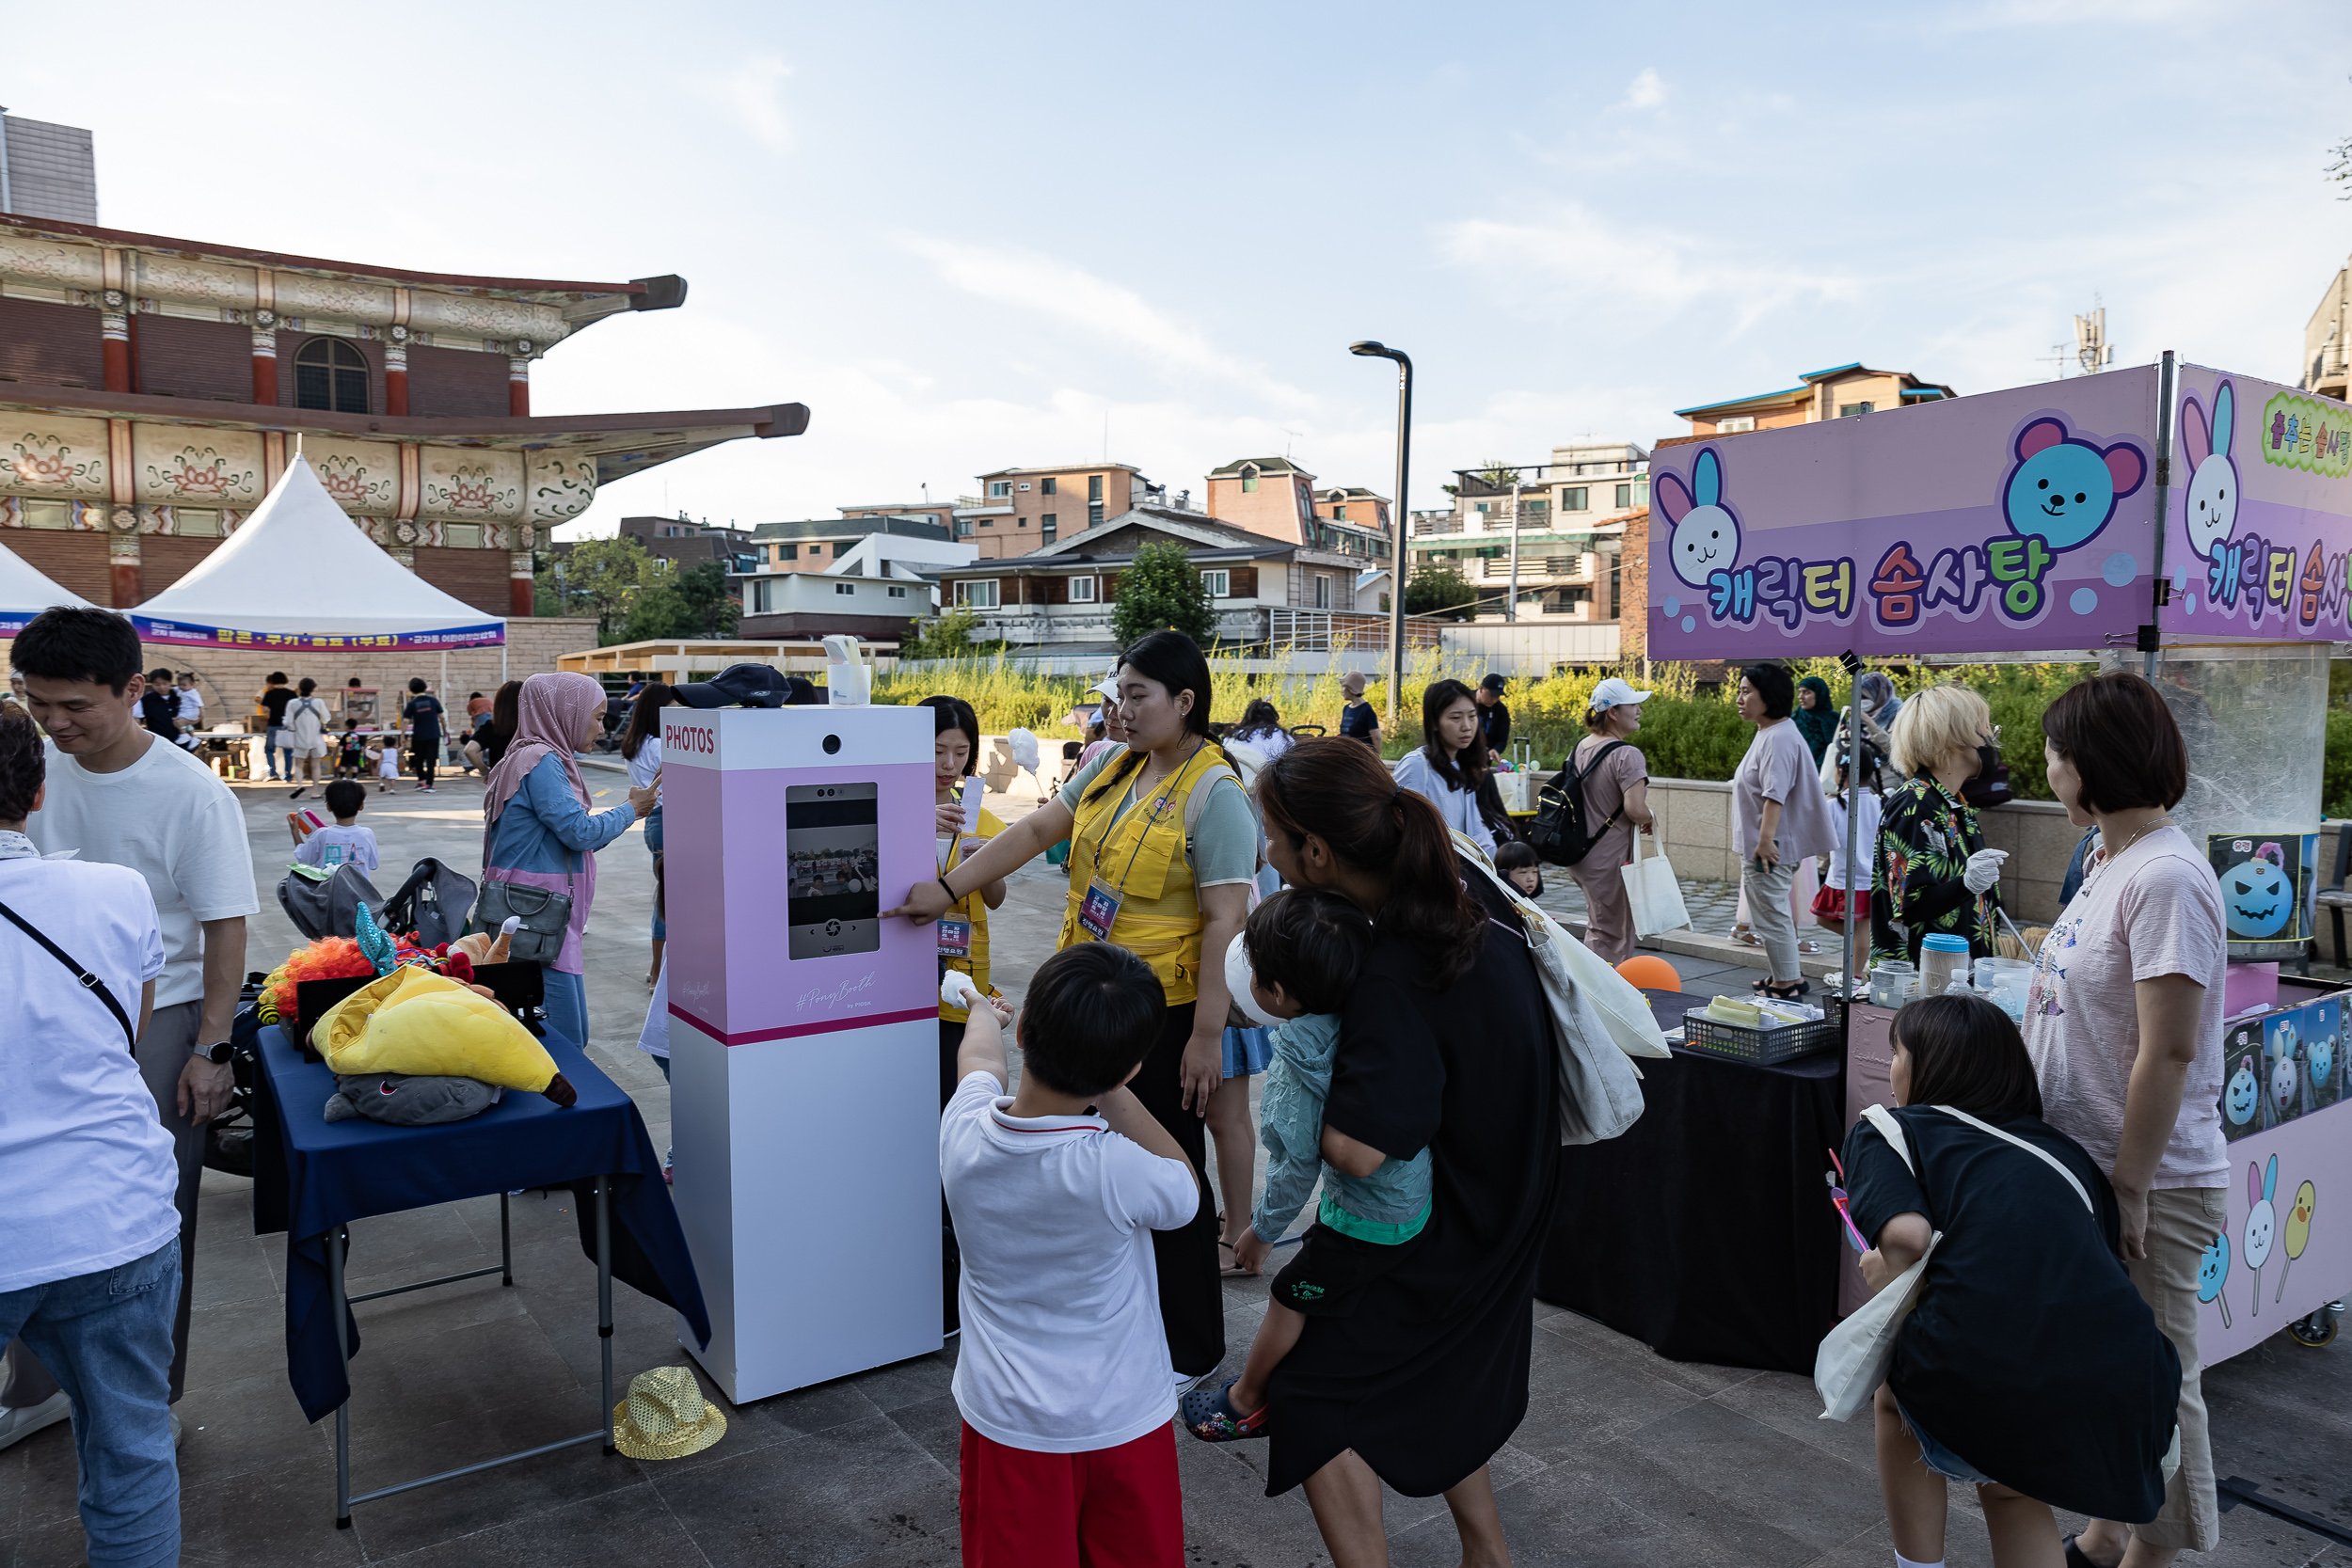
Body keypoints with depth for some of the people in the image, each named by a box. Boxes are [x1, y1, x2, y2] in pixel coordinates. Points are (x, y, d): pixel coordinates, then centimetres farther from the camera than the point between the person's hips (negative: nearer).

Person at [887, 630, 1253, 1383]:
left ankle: (1188, 1350, 23)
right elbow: (1036, 830, 10)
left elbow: (1226, 921, -18)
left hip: (1163, 1011, -7)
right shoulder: (1114, 769, 7)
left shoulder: (1214, 793, -15)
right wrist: (946, 887, 4)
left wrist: (1207, 1036, -20)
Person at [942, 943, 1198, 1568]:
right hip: (1125, 1420, -2)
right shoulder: (1115, 1170, -31)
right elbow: (1186, 1192, -6)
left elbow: (980, 1060, 6)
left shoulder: (964, 1131, -19)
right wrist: (1111, 1092, -14)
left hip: (1007, 1418, 3)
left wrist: (985, 1014, 29)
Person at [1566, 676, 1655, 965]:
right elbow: (1635, 809, -28)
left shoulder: (1579, 748, 6)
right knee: (1615, 937, 4)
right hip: (1609, 860, -8)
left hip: (1579, 855, 9)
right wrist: (1651, 820, -7)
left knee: (1598, 929, 24)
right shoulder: (1627, 755, -20)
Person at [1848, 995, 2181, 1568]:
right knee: (2009, 1485, 37)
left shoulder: (1884, 1132, 7)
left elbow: (1906, 1236, -13)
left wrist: (1885, 1279, 8)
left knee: (1896, 1390, 32)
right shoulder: (2060, 1146, 21)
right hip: (2122, 1405, 5)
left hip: (1980, 1394, -4)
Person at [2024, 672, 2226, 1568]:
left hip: (2151, 1185, -9)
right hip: (2088, 1166, 9)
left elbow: (2167, 1052, -23)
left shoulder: (2165, 877, -21)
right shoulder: (2110, 862, 9)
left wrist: (2129, 1187, -19)